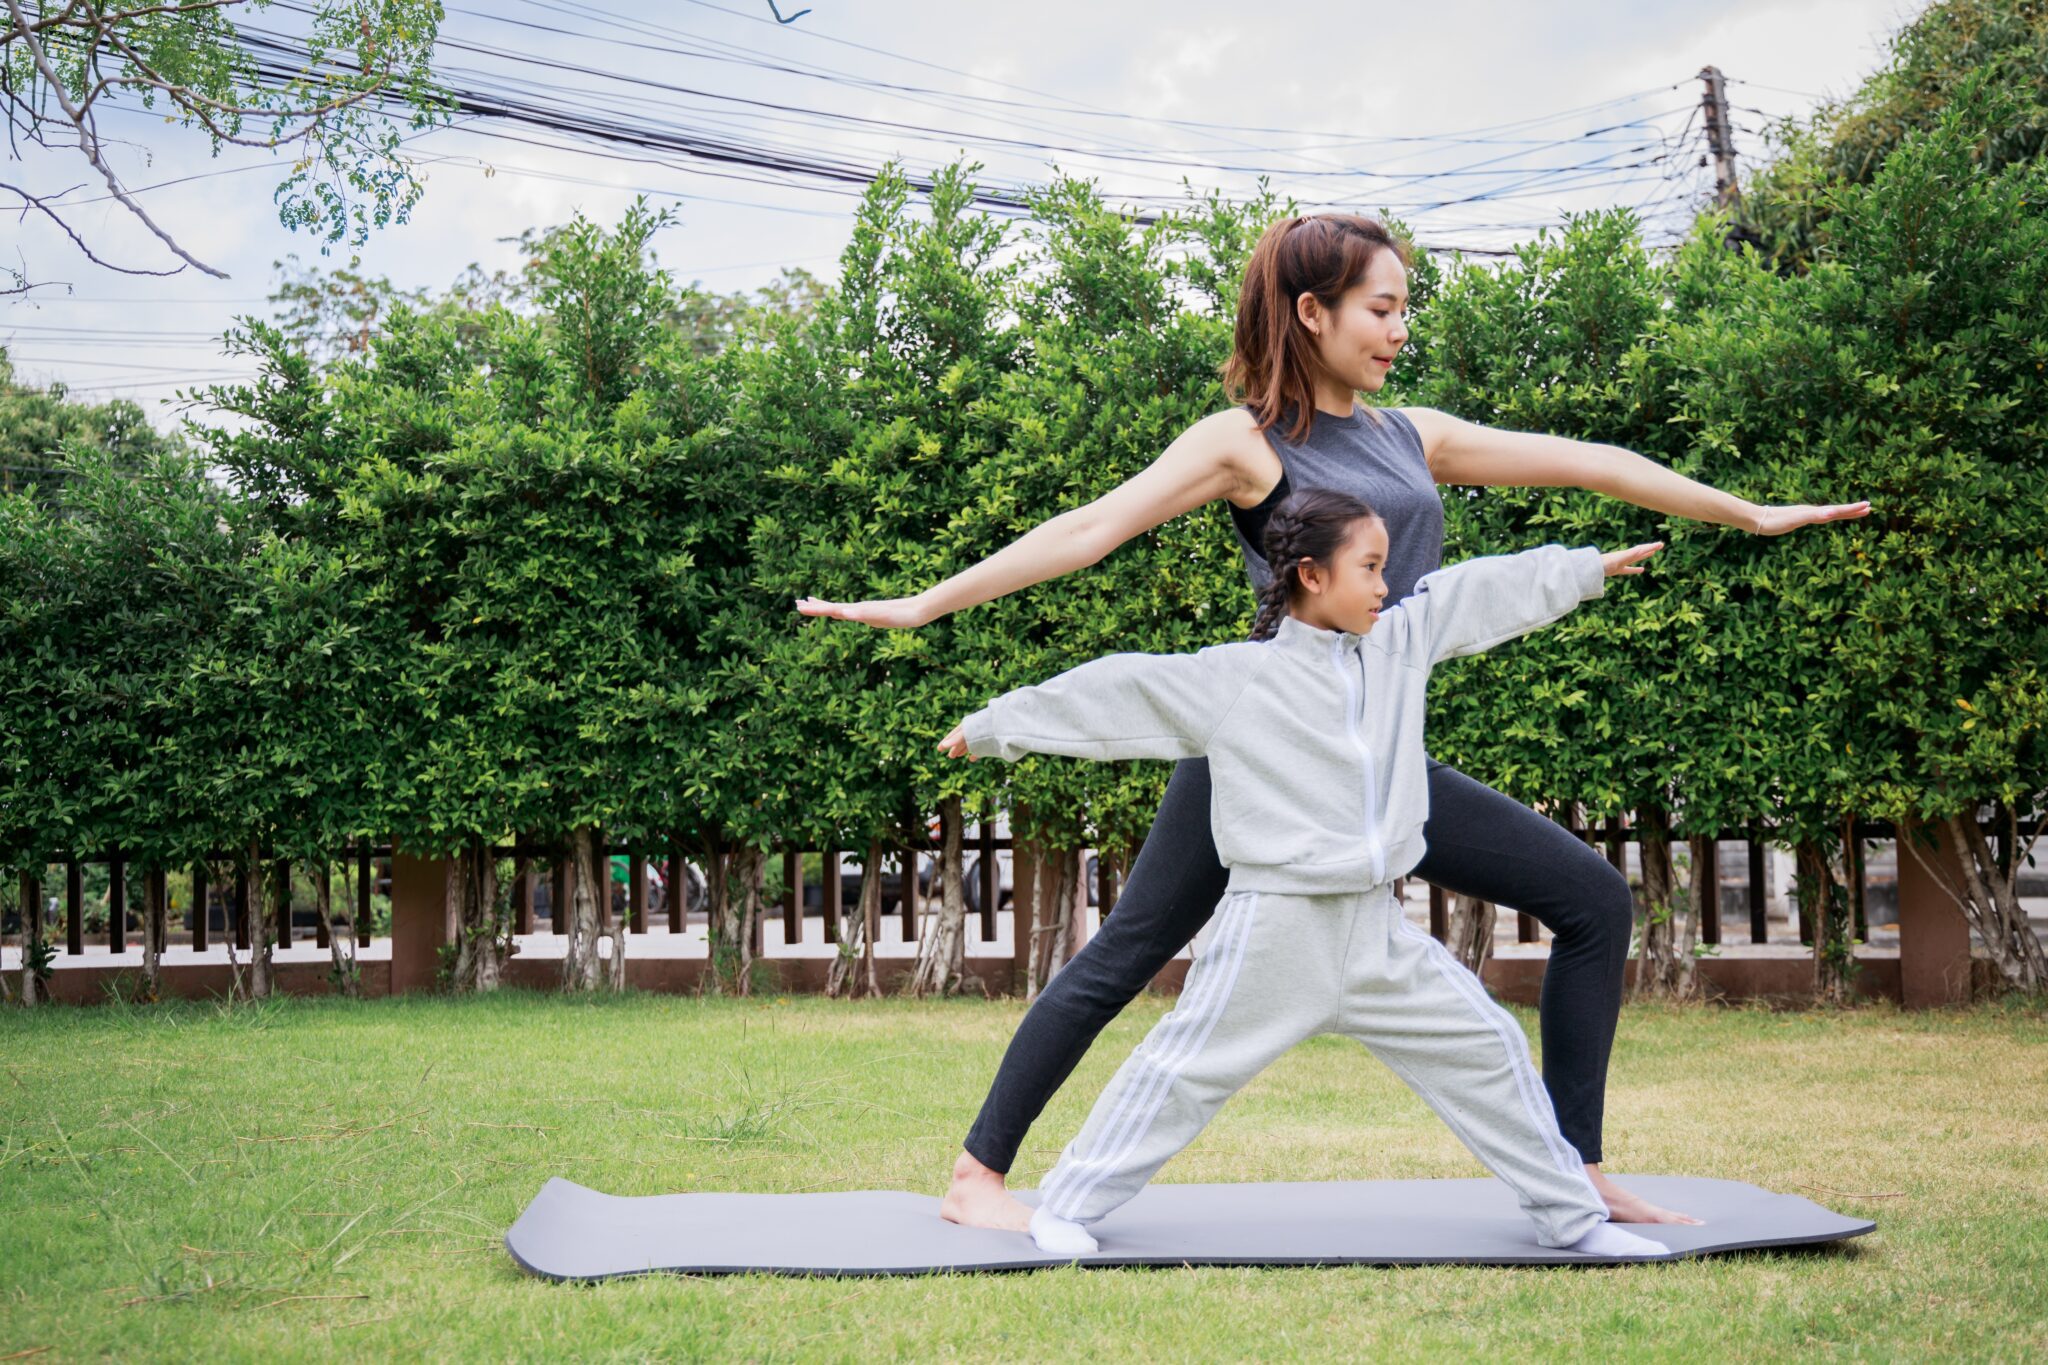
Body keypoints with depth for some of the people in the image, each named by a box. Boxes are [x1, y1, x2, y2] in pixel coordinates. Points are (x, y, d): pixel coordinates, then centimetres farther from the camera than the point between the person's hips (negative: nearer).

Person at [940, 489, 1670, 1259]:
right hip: (1277, 926, -5)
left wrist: (1589, 568, 27)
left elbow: (1481, 591, 19)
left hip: (1378, 932, 5)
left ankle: (1570, 1214, 19)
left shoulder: (1398, 642, 9)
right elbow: (1120, 689, -1)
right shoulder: (1233, 677, -5)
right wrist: (994, 726, 4)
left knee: (1485, 1048, 7)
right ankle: (1067, 1205, 13)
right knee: (1185, 1067, -1)